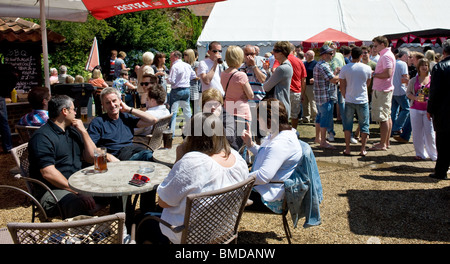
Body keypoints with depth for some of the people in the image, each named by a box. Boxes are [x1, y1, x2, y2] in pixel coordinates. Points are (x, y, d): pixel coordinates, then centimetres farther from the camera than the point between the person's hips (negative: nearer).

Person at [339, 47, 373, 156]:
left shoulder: (345, 68, -6)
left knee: (348, 125, 10)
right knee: (364, 125, 9)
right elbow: (367, 84, 8)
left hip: (349, 101, 1)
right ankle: (363, 150, 10)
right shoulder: (367, 68, -5)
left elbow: (342, 86, 0)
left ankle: (347, 149, 10)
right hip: (363, 101, 0)